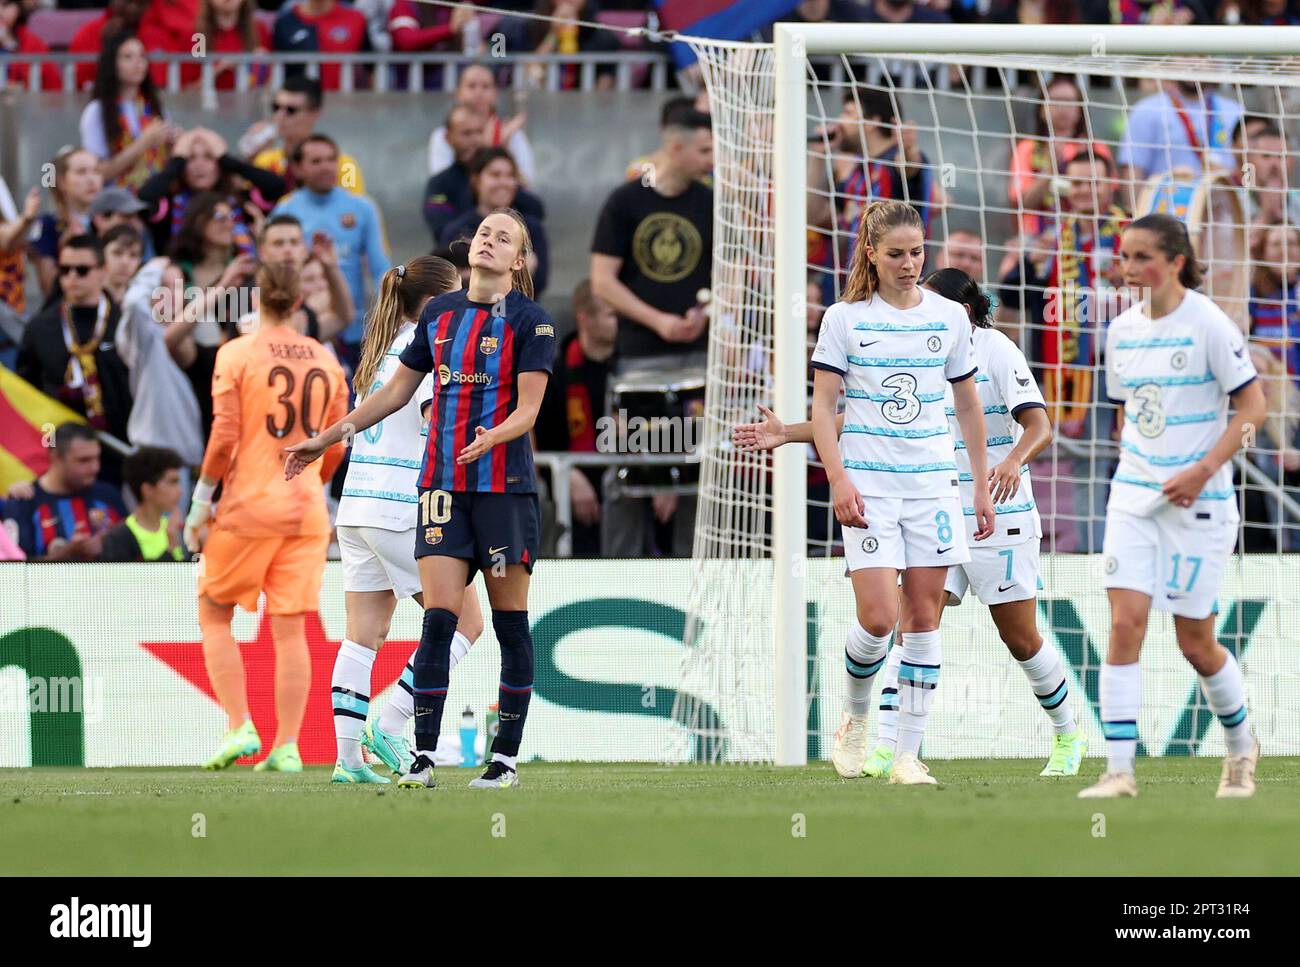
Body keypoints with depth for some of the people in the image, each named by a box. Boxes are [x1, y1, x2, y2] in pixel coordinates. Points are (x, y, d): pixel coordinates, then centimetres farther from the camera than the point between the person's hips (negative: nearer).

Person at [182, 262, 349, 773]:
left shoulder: (236, 354, -6)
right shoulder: (326, 362, 7)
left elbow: (224, 438, -11)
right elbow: (335, 448, 11)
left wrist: (200, 504, -3)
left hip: (249, 506, -4)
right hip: (306, 510, 4)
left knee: (214, 615, 10)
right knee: (290, 629, 5)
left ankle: (241, 728, -2)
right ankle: (287, 746, 0)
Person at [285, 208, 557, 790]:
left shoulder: (529, 321, -2)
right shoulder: (440, 313, 12)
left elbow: (527, 409, -10)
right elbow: (396, 391, 20)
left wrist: (492, 438, -31)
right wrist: (325, 440, 19)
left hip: (505, 485, -3)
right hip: (443, 484, 3)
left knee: (510, 622, -1)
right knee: (438, 618, -6)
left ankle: (507, 757, 5)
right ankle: (423, 757, -7)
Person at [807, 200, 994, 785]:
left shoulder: (949, 317, 8)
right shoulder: (844, 319, 0)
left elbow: (968, 406, 15)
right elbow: (823, 406, 0)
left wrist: (982, 485, 12)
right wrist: (838, 479, -11)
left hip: (933, 483, 3)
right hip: (869, 484, -3)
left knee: (923, 617, -1)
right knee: (878, 618, -13)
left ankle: (907, 755, 3)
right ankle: (855, 719, 15)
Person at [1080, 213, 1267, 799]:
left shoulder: (1208, 324, -10)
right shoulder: (1122, 331, 7)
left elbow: (1252, 406, -10)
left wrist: (1202, 470, -18)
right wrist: (1134, 460, 8)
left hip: (1198, 502, -4)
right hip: (1134, 495, 4)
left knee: (1195, 642, 4)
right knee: (1125, 623, -12)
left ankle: (1240, 745, 30)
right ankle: (1119, 769, -13)